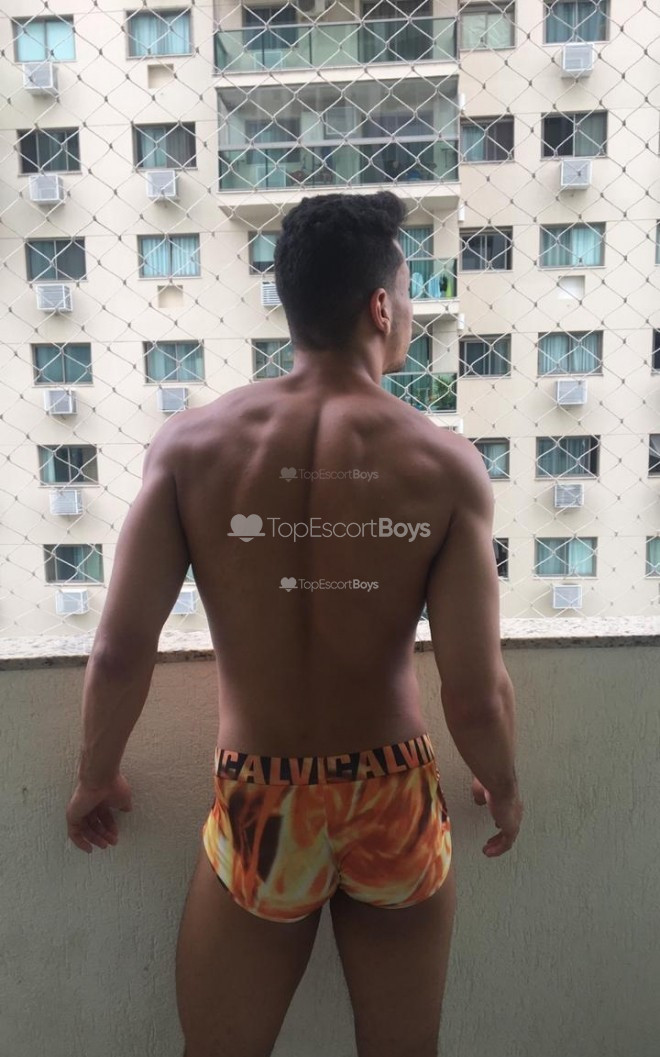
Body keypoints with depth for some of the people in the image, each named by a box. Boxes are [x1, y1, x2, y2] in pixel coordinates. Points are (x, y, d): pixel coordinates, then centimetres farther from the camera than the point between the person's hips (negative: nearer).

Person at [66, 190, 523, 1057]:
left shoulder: (192, 443, -14)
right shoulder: (446, 464, -16)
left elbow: (121, 653, -14)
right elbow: (477, 698, -15)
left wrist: (97, 777, 6)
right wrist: (504, 788, 7)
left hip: (259, 810, 1)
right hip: (396, 807, 1)